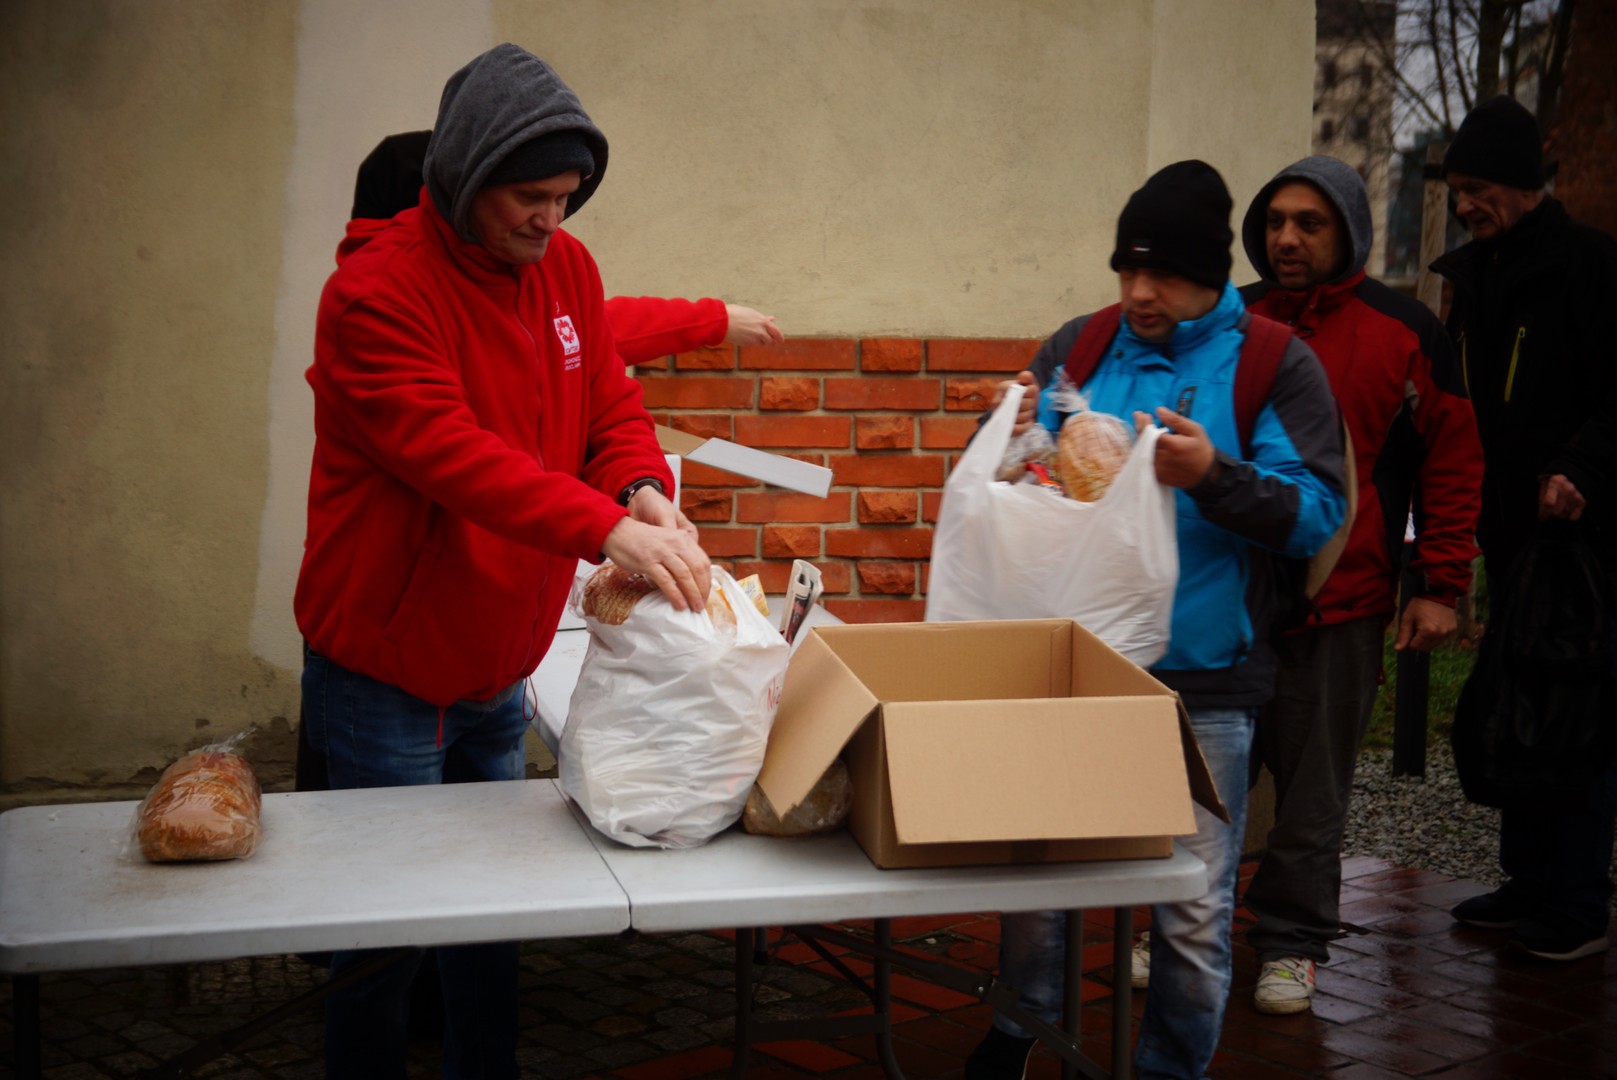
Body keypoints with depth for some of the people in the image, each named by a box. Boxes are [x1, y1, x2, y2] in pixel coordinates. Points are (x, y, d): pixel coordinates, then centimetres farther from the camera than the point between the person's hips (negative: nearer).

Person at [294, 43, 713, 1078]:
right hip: (385, 676, -6)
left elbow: (611, 404, 3)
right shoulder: (375, 291, -19)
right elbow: (449, 449, -31)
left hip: (501, 672, 6)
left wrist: (646, 491, -20)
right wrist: (604, 528, -41)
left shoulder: (567, 267, 2)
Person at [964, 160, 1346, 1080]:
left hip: (1203, 681, -3)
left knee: (1195, 909, 6)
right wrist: (1009, 437, -10)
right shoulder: (1080, 348, 7)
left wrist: (1214, 476, -25)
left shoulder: (1276, 364, -2)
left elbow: (1318, 514, -9)